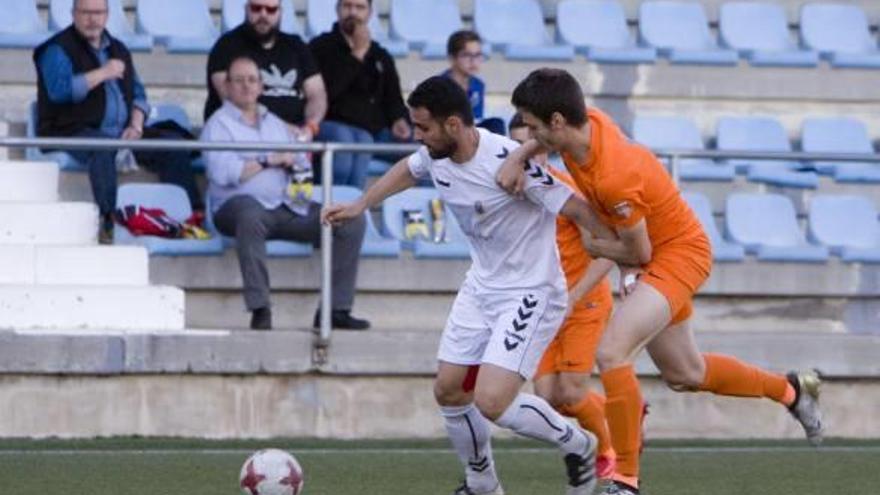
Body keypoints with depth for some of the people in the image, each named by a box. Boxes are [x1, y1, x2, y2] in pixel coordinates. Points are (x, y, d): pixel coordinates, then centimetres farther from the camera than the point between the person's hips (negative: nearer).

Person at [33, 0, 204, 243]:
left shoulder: (117, 50, 22)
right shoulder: (58, 50, 1)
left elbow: (138, 94, 22)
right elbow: (59, 89, -17)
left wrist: (136, 125, 2)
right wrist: (102, 74, -14)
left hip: (123, 132, 6)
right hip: (74, 133, -6)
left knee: (173, 142, -11)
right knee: (101, 146, -40)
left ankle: (194, 213, -16)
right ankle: (108, 220, -50)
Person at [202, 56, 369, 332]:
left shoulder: (276, 124, 28)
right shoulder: (219, 125, 7)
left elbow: (302, 164, 24)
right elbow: (222, 172, -10)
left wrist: (295, 166, -1)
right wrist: (269, 161, -4)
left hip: (290, 209, 6)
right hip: (241, 205, -6)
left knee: (352, 221, -10)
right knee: (250, 213, -43)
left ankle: (336, 309, -10)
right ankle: (259, 310, -43)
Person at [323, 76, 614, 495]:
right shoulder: (435, 156, -4)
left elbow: (575, 208, -24)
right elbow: (407, 170, 23)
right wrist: (360, 206, 29)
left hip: (530, 294, -8)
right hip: (481, 287, 8)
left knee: (491, 403, -18)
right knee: (448, 390, 9)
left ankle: (578, 446, 8)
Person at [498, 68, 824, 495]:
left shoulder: (614, 178, -35)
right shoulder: (590, 122, -12)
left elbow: (638, 253, -23)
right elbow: (546, 139, 13)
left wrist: (593, 246, -7)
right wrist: (517, 158, -6)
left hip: (678, 254, -10)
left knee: (611, 352, -26)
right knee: (684, 374, 22)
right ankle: (791, 390, 45)